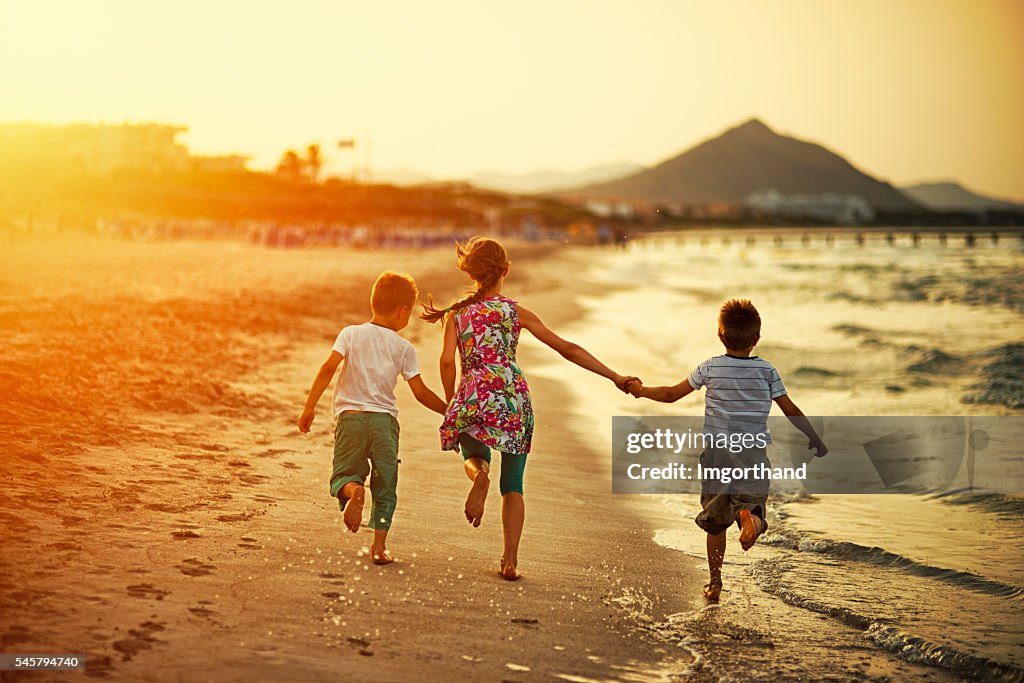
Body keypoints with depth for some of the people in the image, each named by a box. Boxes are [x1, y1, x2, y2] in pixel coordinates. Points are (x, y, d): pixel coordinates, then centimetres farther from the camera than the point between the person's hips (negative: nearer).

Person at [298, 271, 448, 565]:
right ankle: (379, 545, 7)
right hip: (385, 419, 0)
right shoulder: (404, 348, 3)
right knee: (385, 485, 12)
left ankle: (353, 490, -24)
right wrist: (449, 411, 16)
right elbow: (421, 393, 2)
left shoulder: (350, 334, 4)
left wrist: (309, 408, -5)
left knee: (344, 474, 12)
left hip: (350, 416, 0)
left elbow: (328, 368, -7)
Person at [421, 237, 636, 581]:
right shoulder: (516, 311, 6)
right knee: (513, 485, 12)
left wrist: (450, 404, 13)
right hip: (512, 398, 0)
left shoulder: (456, 312, 8)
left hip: (472, 398, 0)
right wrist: (615, 377, 5)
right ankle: (510, 561, 5)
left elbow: (447, 361, -3)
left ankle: (479, 474, -15)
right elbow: (567, 349, 3)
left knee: (473, 458, 24)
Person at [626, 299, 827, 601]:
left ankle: (715, 583, 16)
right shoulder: (767, 370, 0)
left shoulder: (711, 368, 0)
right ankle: (749, 516, -34)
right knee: (753, 506, 3)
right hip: (753, 454, -1)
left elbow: (671, 395, 6)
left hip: (717, 453, 1)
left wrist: (642, 390, 23)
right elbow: (791, 410, 4)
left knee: (715, 521, 12)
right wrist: (815, 439, 16)